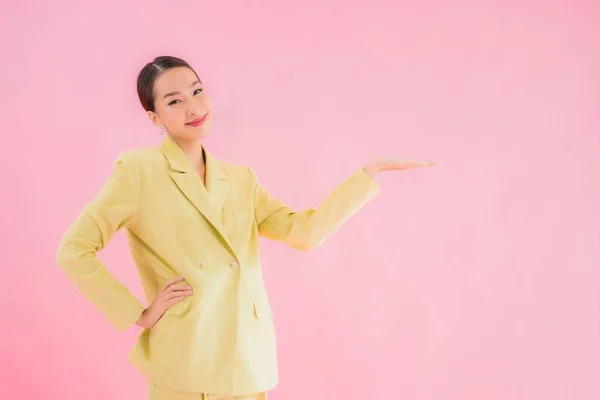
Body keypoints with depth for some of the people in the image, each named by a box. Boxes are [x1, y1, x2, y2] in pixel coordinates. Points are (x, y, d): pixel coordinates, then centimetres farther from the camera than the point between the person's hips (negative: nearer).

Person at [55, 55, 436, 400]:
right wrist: (137, 315, -9)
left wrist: (370, 172, 4)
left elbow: (305, 231, 3)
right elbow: (74, 251, -9)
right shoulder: (138, 170, -5)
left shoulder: (240, 178, 11)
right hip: (183, 364, -5)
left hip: (248, 361, 5)